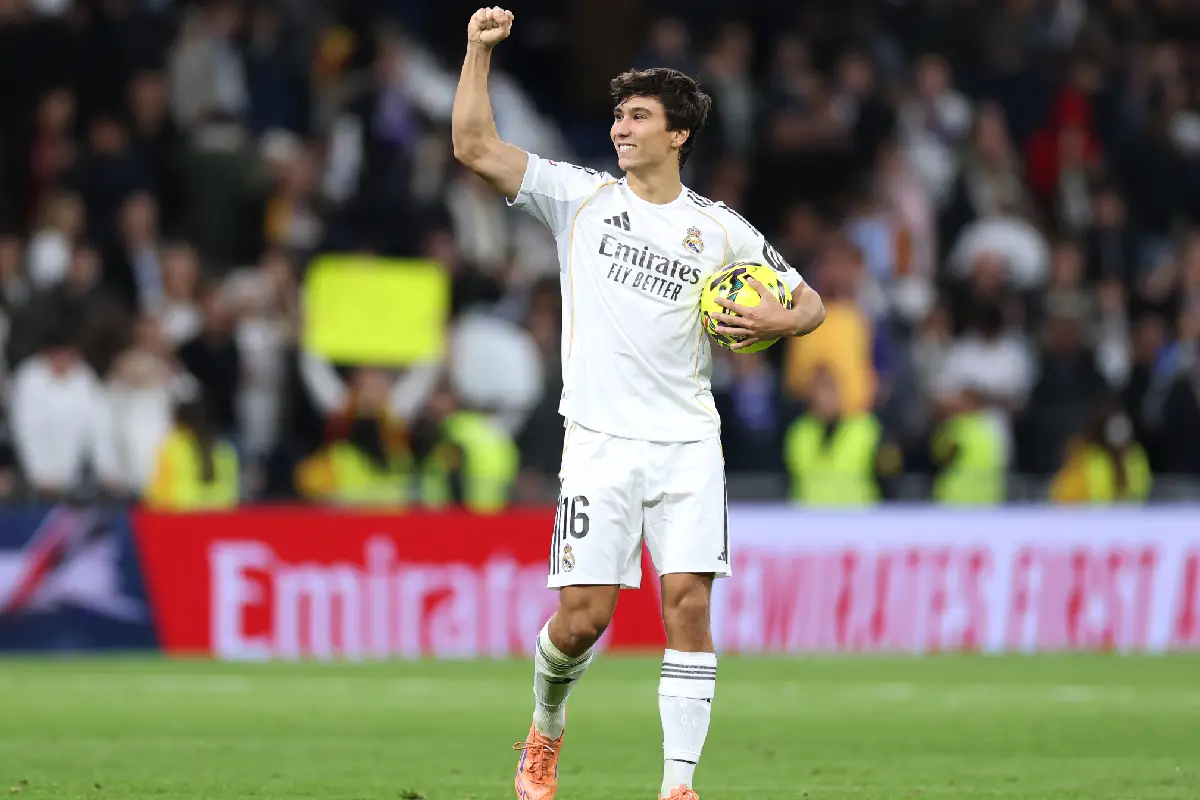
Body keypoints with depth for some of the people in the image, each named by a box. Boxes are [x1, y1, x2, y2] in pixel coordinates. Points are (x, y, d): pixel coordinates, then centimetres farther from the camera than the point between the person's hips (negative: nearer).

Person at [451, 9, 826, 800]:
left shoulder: (720, 229, 9)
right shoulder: (581, 196, 6)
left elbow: (810, 302, 17)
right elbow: (476, 148, -1)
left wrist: (780, 320, -5)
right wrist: (480, 51, -8)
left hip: (688, 443, 1)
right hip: (602, 439, -1)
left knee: (689, 602, -10)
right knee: (583, 614, -6)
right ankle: (545, 733, 24)